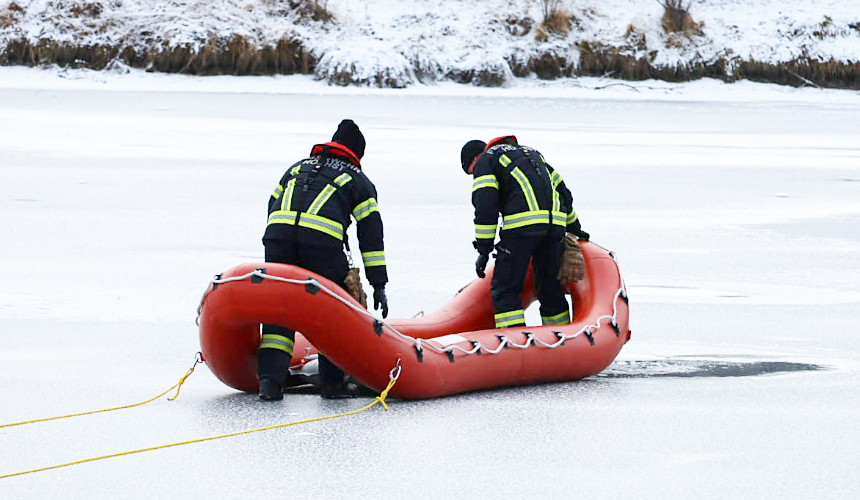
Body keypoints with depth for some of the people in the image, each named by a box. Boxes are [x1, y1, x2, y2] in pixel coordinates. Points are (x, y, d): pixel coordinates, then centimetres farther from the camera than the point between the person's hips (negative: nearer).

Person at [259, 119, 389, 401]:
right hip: (323, 241, -3)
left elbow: (273, 206, 31)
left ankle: (270, 379, -3)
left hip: (278, 232, 3)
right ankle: (332, 382, 13)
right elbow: (370, 232, 17)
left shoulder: (298, 168, 35)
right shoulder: (359, 181, 24)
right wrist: (379, 285, 15)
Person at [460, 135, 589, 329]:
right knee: (550, 287, 16)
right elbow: (562, 190, 34)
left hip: (523, 222, -7)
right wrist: (574, 228, 43)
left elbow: (485, 206, -3)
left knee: (504, 289, -3)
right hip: (556, 223, 7)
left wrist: (484, 249, -3)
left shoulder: (485, 161, 12)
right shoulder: (531, 153, 33)